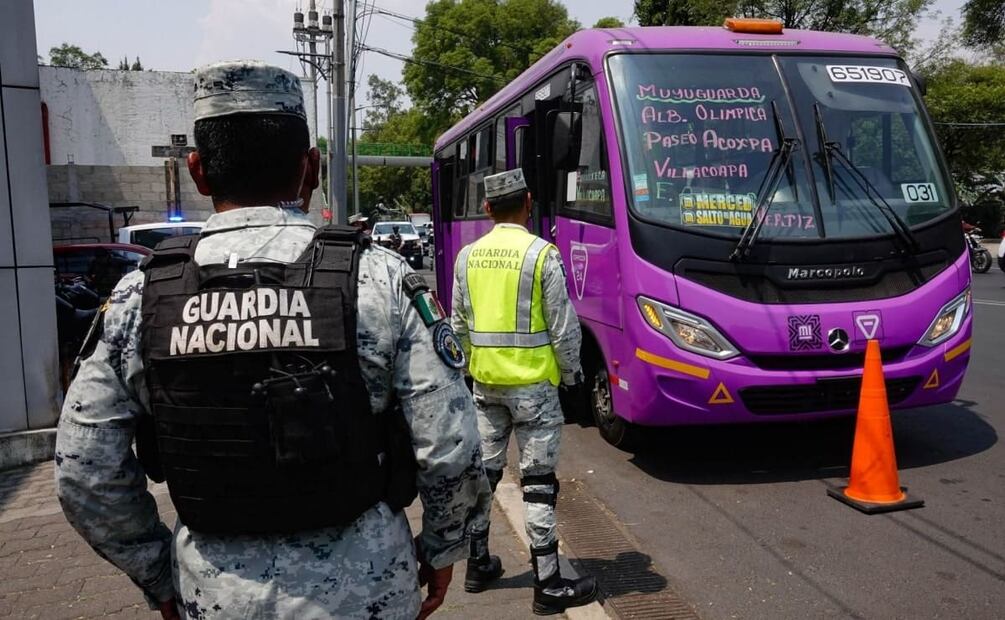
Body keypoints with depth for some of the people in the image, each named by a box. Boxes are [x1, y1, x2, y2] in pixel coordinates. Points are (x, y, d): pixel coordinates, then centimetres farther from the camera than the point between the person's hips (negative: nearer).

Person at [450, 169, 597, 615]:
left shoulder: (468, 256, 3)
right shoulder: (542, 254, -13)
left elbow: (459, 324, 9)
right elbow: (563, 327, -10)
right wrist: (572, 372, 5)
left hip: (485, 381, 5)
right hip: (532, 382, -5)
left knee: (484, 472, 16)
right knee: (538, 481, 2)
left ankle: (478, 565, 29)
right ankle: (548, 585, 10)